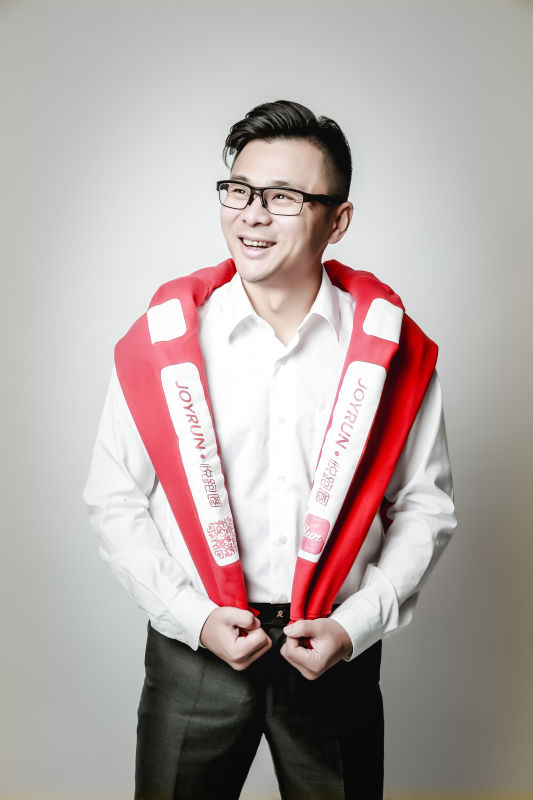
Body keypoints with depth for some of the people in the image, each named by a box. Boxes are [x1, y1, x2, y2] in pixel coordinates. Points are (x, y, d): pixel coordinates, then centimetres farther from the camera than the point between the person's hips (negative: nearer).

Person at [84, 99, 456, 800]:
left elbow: (425, 506, 2)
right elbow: (115, 502, -1)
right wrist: (193, 616, -10)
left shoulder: (392, 348, -5)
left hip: (337, 655, 1)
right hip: (194, 651, 0)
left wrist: (356, 625, -8)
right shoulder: (161, 339, -6)